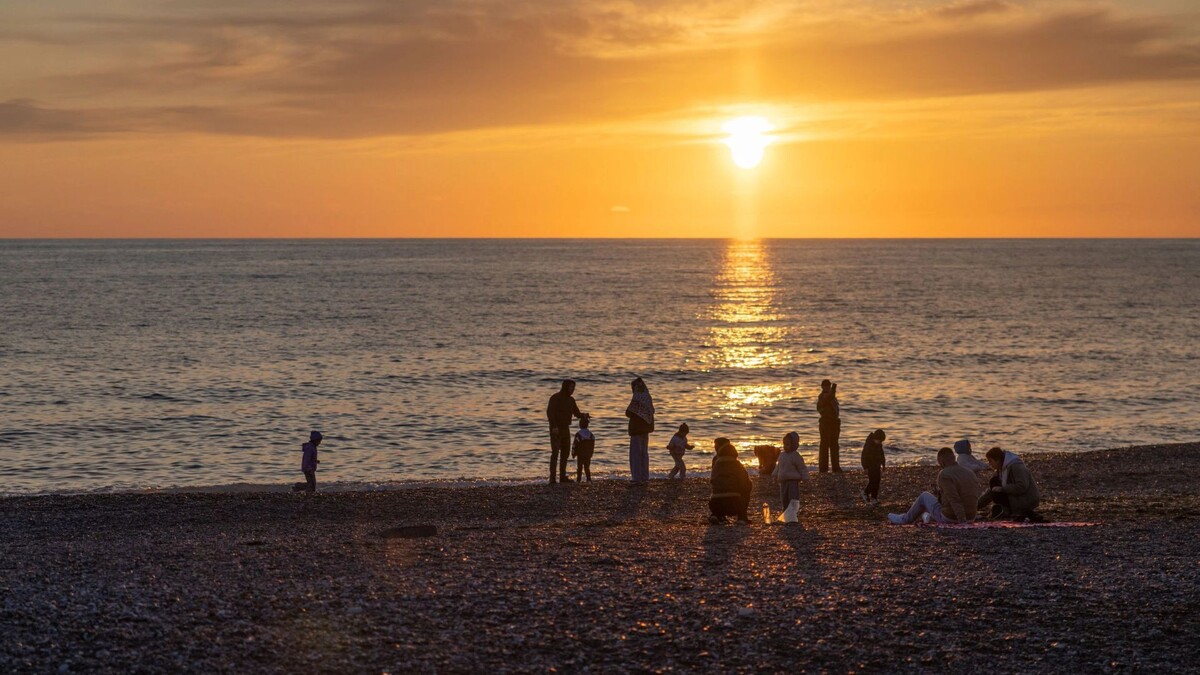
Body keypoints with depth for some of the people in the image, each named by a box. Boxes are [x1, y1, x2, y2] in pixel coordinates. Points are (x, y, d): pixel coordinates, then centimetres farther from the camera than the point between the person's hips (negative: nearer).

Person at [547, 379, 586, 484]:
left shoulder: (571, 400, 10)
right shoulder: (555, 398, -14)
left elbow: (576, 413, 12)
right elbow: (549, 412, -22)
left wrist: (583, 415, -11)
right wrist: (554, 426, -31)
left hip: (565, 428, 8)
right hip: (556, 429, -8)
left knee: (565, 452, 8)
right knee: (555, 452, -15)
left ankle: (562, 476, 15)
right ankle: (552, 478, -16)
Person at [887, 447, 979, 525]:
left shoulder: (944, 475, -19)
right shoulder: (969, 473, 3)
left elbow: (954, 500, -28)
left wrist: (962, 522, -30)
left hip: (949, 518, -6)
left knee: (925, 496, 20)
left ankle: (905, 519, 42)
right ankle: (931, 517, 64)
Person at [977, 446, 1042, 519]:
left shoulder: (1016, 466, -19)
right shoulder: (1001, 469, 9)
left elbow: (1022, 487, -28)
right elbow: (992, 490, 12)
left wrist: (1002, 489, -24)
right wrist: (977, 505, 5)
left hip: (1028, 500, -9)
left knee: (996, 495, -20)